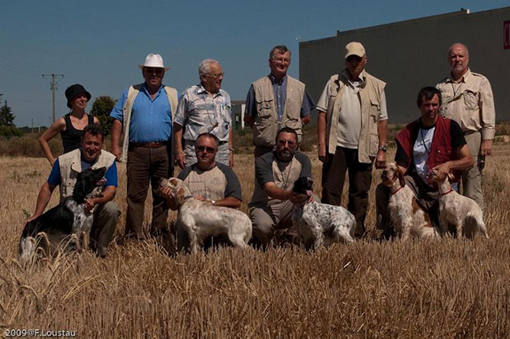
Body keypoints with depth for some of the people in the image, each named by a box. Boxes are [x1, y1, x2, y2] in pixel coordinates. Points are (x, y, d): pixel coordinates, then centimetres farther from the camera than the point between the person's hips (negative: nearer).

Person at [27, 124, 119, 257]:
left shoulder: (109, 160, -7)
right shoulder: (63, 161, -4)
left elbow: (111, 190, -17)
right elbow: (48, 188, 7)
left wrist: (95, 201, -39)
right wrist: (36, 215, 3)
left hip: (96, 212, 0)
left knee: (111, 208, -33)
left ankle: (100, 249, -9)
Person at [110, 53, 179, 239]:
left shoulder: (173, 95, 12)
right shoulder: (130, 93, 12)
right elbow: (118, 120, 8)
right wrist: (115, 146, -2)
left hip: (164, 152, 1)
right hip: (138, 152, -1)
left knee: (162, 195, 4)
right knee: (135, 195, -4)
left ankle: (159, 233, 12)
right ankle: (134, 234, 0)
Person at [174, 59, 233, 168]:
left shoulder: (225, 96, 16)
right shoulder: (189, 95, 2)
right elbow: (178, 124, 2)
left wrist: (231, 150, 16)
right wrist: (179, 151, -5)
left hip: (222, 150, 4)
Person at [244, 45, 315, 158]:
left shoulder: (299, 87, 11)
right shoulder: (257, 87, 6)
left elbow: (306, 118, 17)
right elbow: (248, 118, 9)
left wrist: (291, 126, 6)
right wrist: (264, 129, 2)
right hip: (264, 148, -1)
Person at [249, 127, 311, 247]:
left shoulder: (303, 160, 2)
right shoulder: (263, 161, -11)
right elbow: (269, 189, -27)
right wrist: (288, 195, -48)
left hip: (289, 206, 4)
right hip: (264, 205, -3)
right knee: (263, 226, -37)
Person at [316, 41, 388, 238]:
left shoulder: (376, 86, 9)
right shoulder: (334, 83, 7)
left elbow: (382, 120, 7)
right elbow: (322, 114, 3)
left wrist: (382, 149, 0)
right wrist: (322, 144, -6)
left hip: (363, 149, 1)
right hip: (336, 146, -1)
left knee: (360, 193, 5)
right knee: (331, 191, -2)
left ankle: (356, 235, 13)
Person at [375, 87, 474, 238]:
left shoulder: (450, 127, -5)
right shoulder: (409, 131, 4)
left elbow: (469, 160, -7)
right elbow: (401, 166, 2)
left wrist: (449, 164, -26)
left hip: (440, 187, -2)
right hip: (416, 183, 2)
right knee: (383, 189, -24)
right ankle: (389, 232, -4)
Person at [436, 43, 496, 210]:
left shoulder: (480, 82, 8)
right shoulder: (441, 86, 17)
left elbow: (488, 113, 1)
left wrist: (488, 139, -8)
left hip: (471, 138, -3)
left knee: (473, 186, -4)